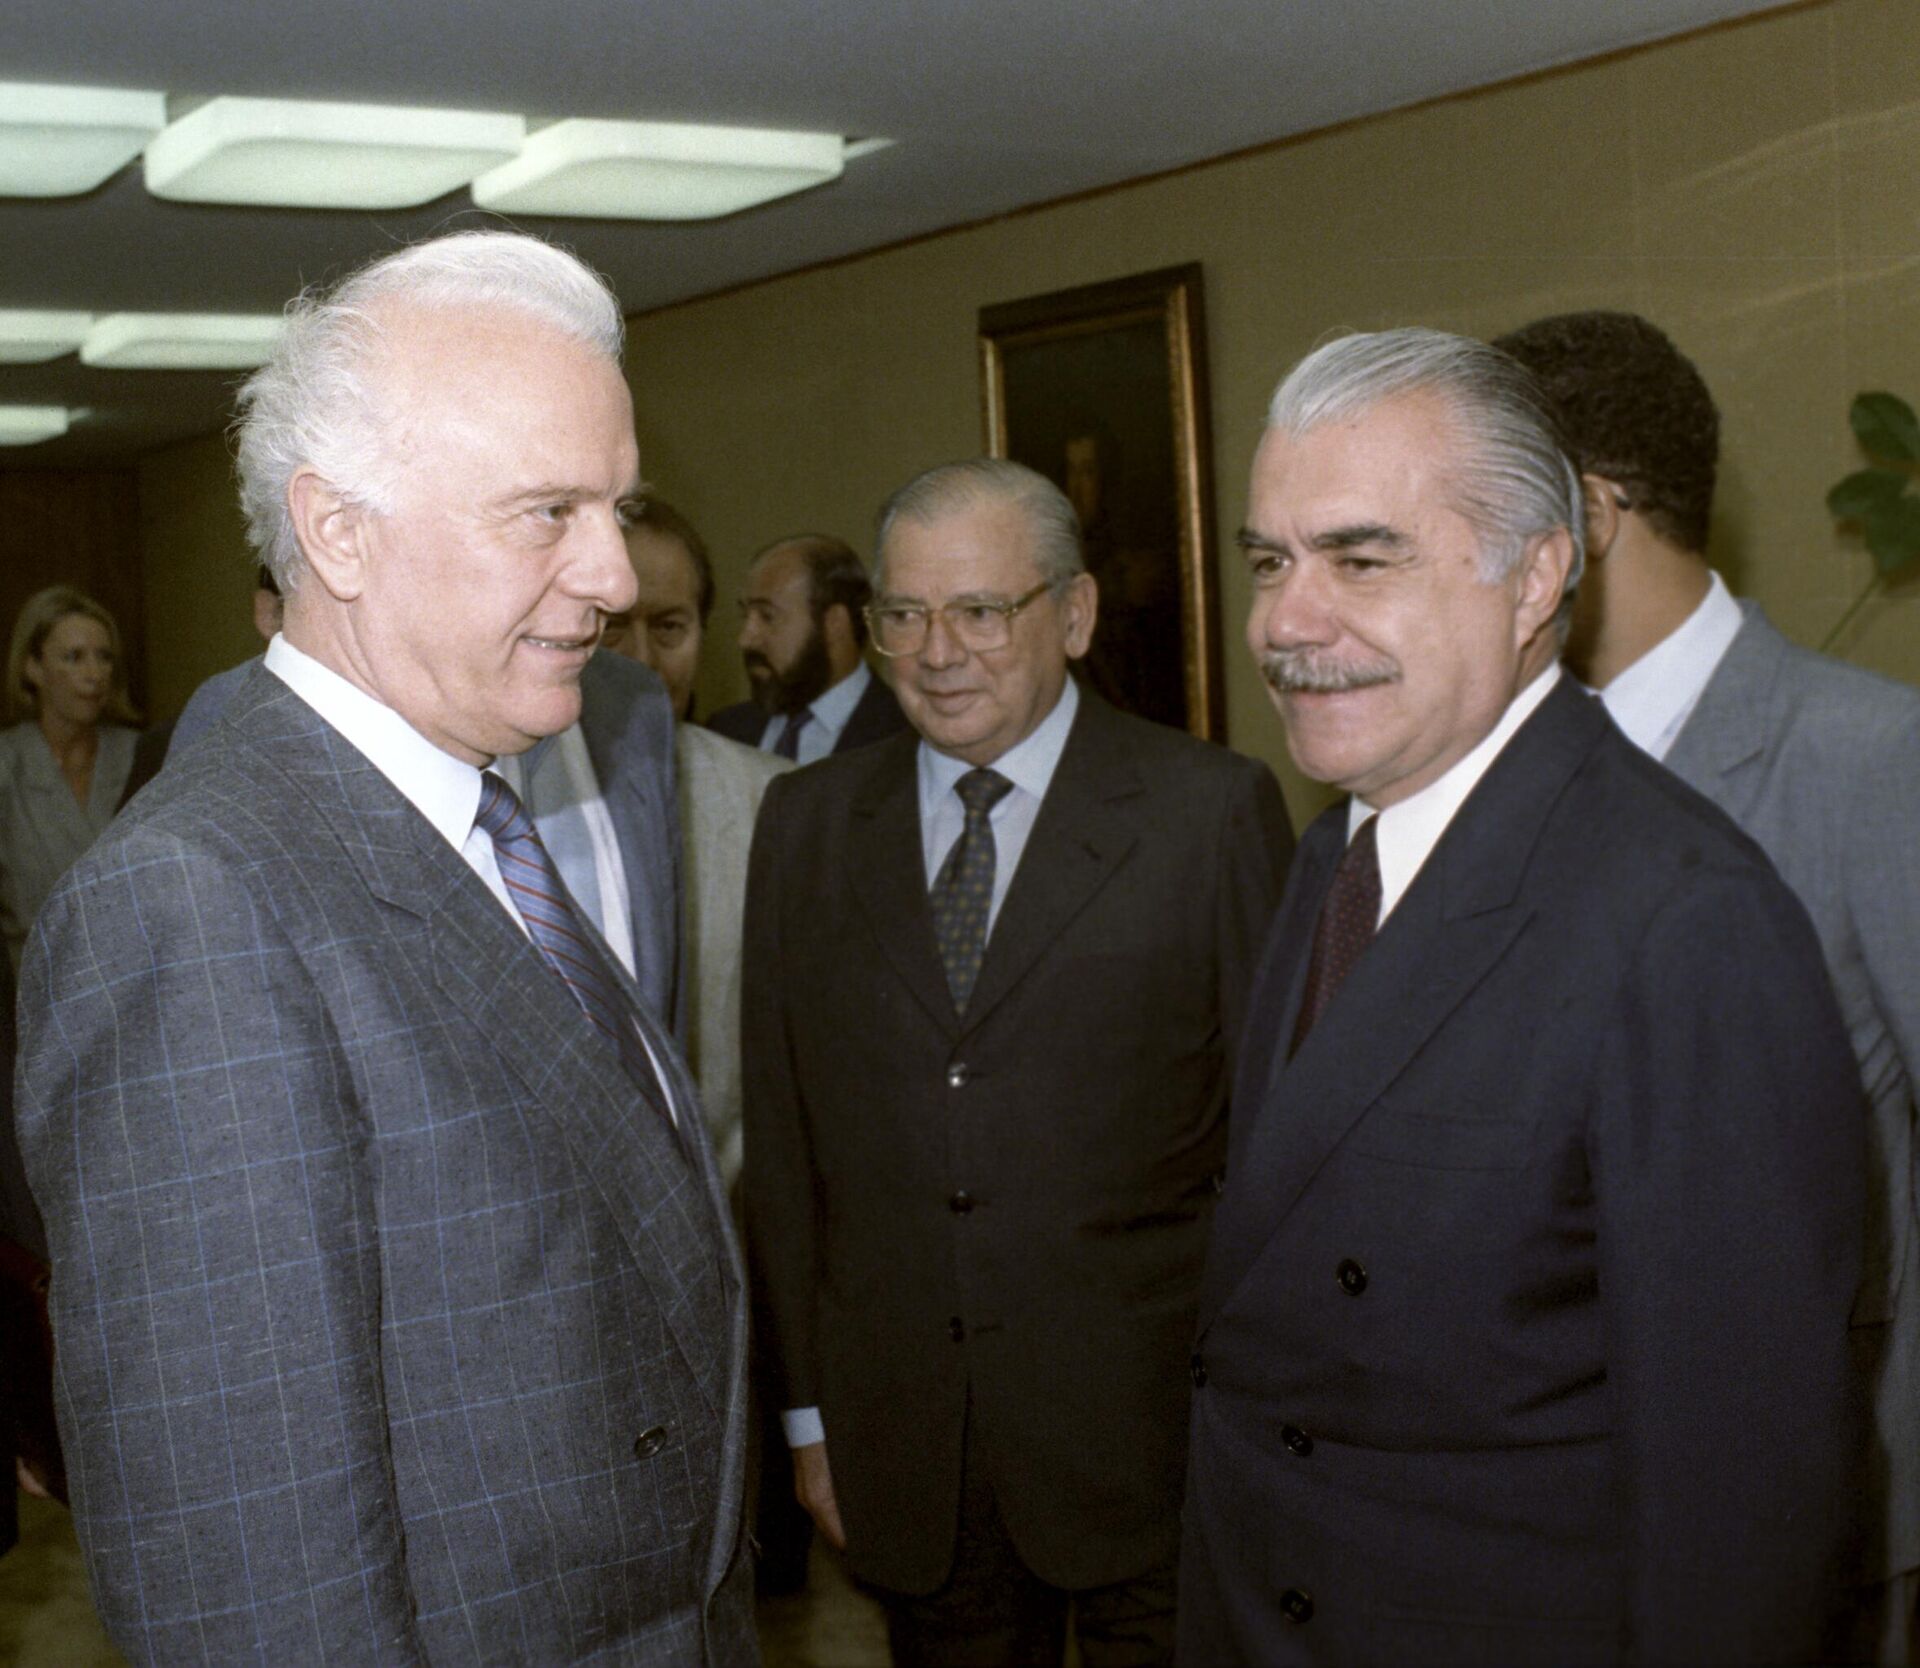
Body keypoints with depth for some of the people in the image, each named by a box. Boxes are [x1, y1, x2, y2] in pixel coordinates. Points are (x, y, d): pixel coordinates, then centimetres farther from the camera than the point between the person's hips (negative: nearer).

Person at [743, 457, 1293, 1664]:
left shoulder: (1214, 810, -5)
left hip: (1152, 1430, -2)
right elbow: (782, 1132, 6)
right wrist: (808, 1406, 6)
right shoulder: (807, 821, 6)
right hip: (902, 1443, 3)